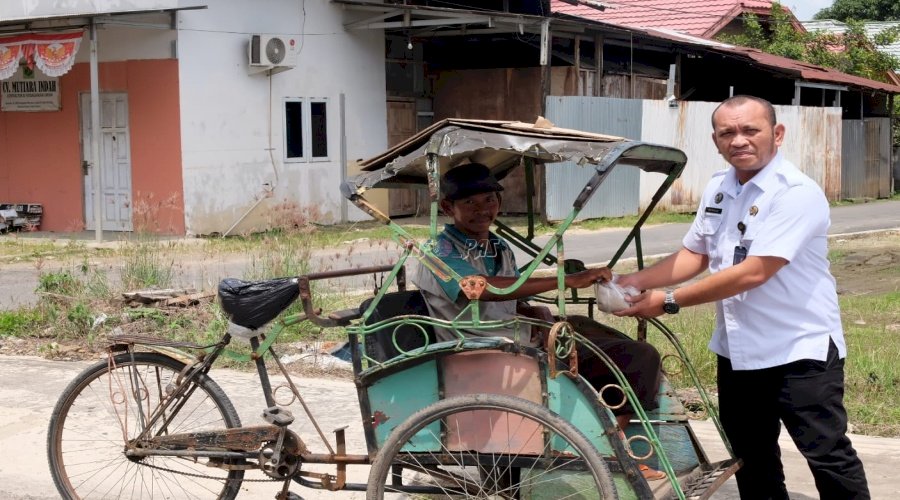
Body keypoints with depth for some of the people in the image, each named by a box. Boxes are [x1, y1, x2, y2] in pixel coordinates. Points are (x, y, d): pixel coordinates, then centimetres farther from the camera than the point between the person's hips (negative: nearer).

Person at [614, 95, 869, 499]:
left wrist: (670, 301, -21)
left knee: (827, 456, -2)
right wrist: (635, 281, -1)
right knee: (751, 460, 19)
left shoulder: (797, 193, -20)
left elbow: (753, 272, -26)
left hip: (801, 350, -8)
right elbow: (694, 255, 15)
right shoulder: (716, 189, 5)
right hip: (737, 351, 8)